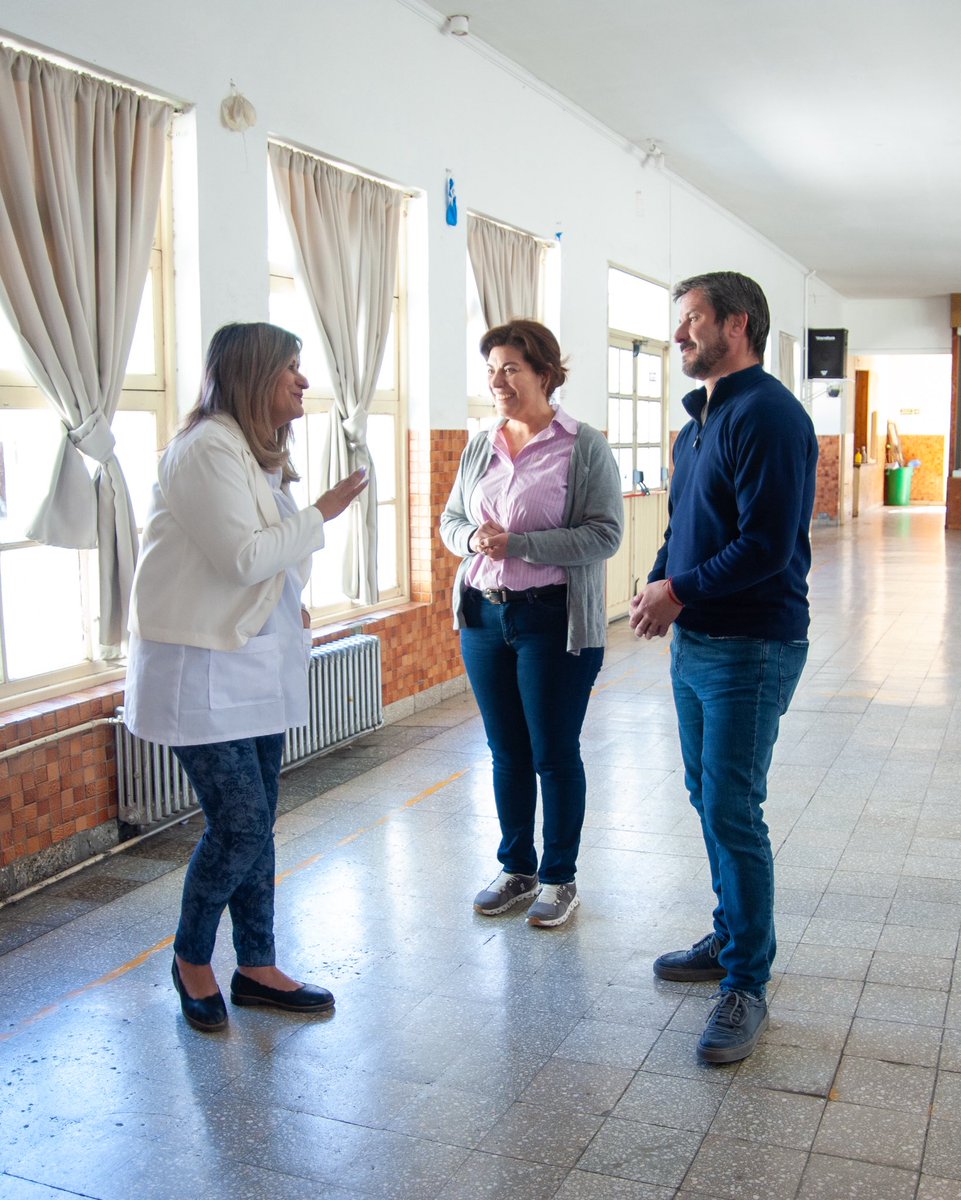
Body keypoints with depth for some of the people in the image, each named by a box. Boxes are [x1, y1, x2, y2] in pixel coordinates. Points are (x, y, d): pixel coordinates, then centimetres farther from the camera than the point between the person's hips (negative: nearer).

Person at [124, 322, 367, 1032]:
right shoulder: (208, 448, -16)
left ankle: (257, 967, 24)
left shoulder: (261, 453, 15)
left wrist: (290, 609, 7)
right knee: (238, 826, -7)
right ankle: (192, 959, 18)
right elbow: (243, 555, -23)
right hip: (204, 670, -9)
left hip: (260, 665, 9)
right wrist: (322, 514, -14)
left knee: (256, 825, 12)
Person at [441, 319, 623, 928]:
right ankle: (517, 870, 30)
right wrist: (472, 538, -9)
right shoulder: (480, 447, 8)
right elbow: (450, 519, 15)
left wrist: (518, 545, -21)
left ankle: (560, 878, 22)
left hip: (555, 621, -5)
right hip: (484, 614, 5)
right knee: (506, 750, 14)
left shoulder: (585, 446, -9)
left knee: (554, 753, 5)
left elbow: (604, 534, -15)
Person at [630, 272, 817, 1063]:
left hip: (751, 647, -10)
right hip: (695, 642, 10)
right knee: (709, 799, 17)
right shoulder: (700, 418, 15)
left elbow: (768, 542, -23)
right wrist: (658, 583, 2)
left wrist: (681, 593, -16)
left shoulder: (766, 414, -16)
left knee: (732, 812, -6)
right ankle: (733, 938, 33)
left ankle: (748, 985, 7)